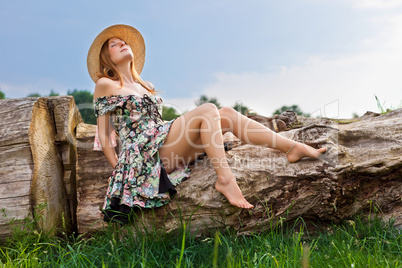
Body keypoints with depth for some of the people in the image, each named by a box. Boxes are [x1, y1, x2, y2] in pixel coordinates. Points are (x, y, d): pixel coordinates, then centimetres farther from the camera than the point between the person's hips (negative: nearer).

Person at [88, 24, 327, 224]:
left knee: (226, 113, -8)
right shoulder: (106, 85, 5)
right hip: (144, 155, -7)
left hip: (165, 147, 7)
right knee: (207, 110, -22)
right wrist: (120, 170, -2)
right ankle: (225, 179, -32)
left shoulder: (147, 87, 26)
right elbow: (104, 136, 2)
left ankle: (295, 147, -14)